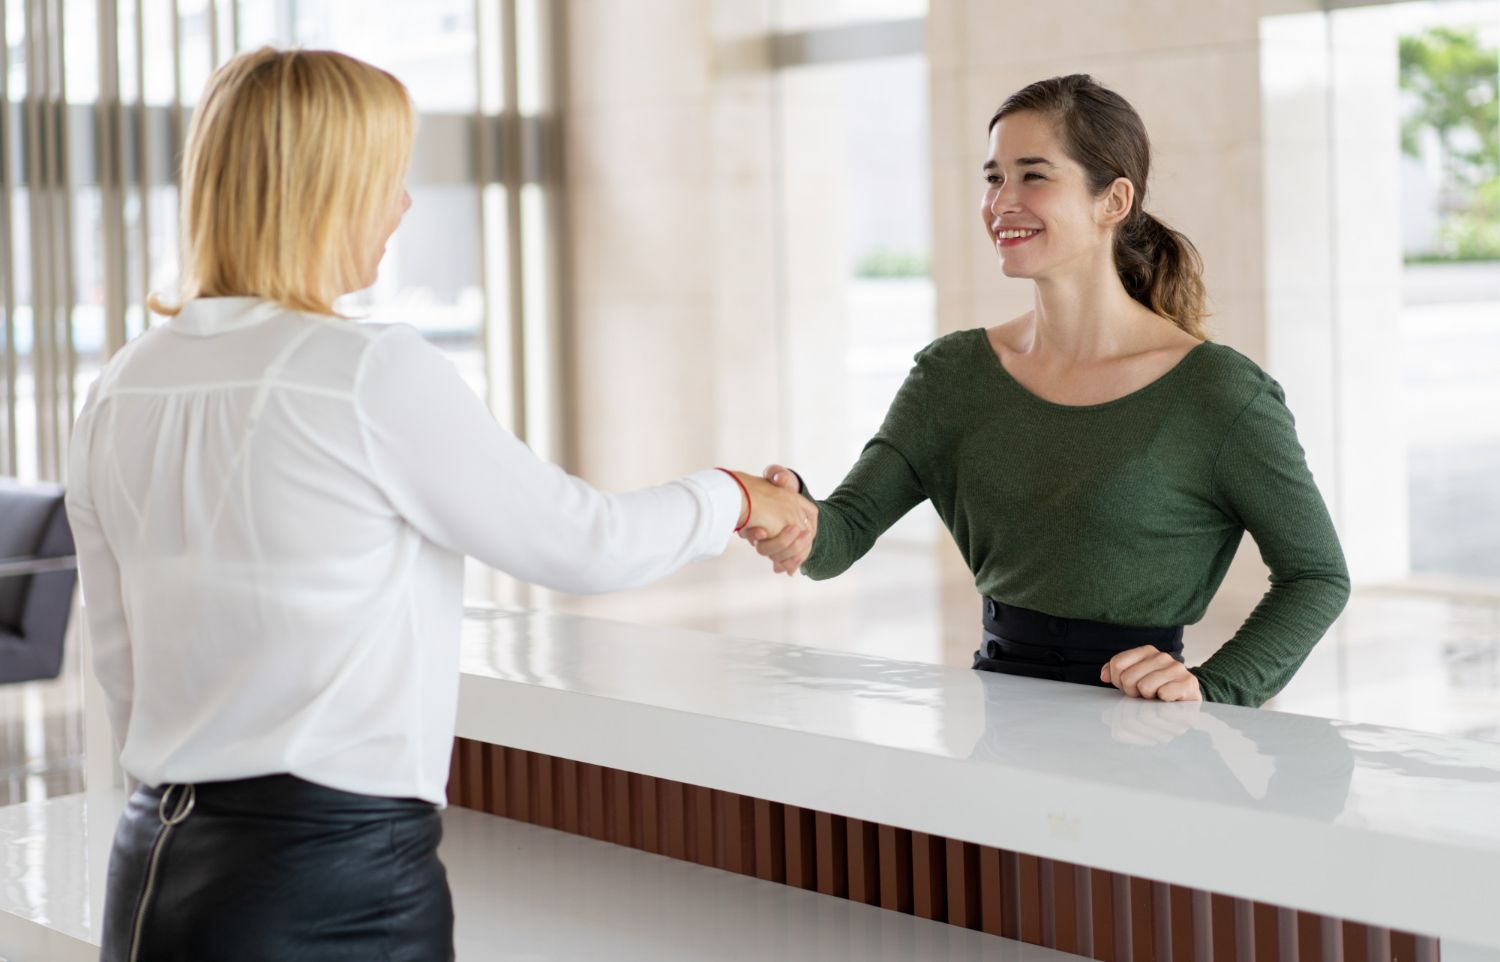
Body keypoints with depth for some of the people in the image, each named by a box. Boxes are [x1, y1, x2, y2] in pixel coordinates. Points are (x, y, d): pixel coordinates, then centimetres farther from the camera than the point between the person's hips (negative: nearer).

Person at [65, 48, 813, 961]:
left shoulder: (121, 394, 5)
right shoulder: (374, 373, -14)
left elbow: (124, 666, 13)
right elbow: (580, 541, -5)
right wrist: (731, 499, 12)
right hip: (331, 883, -7)